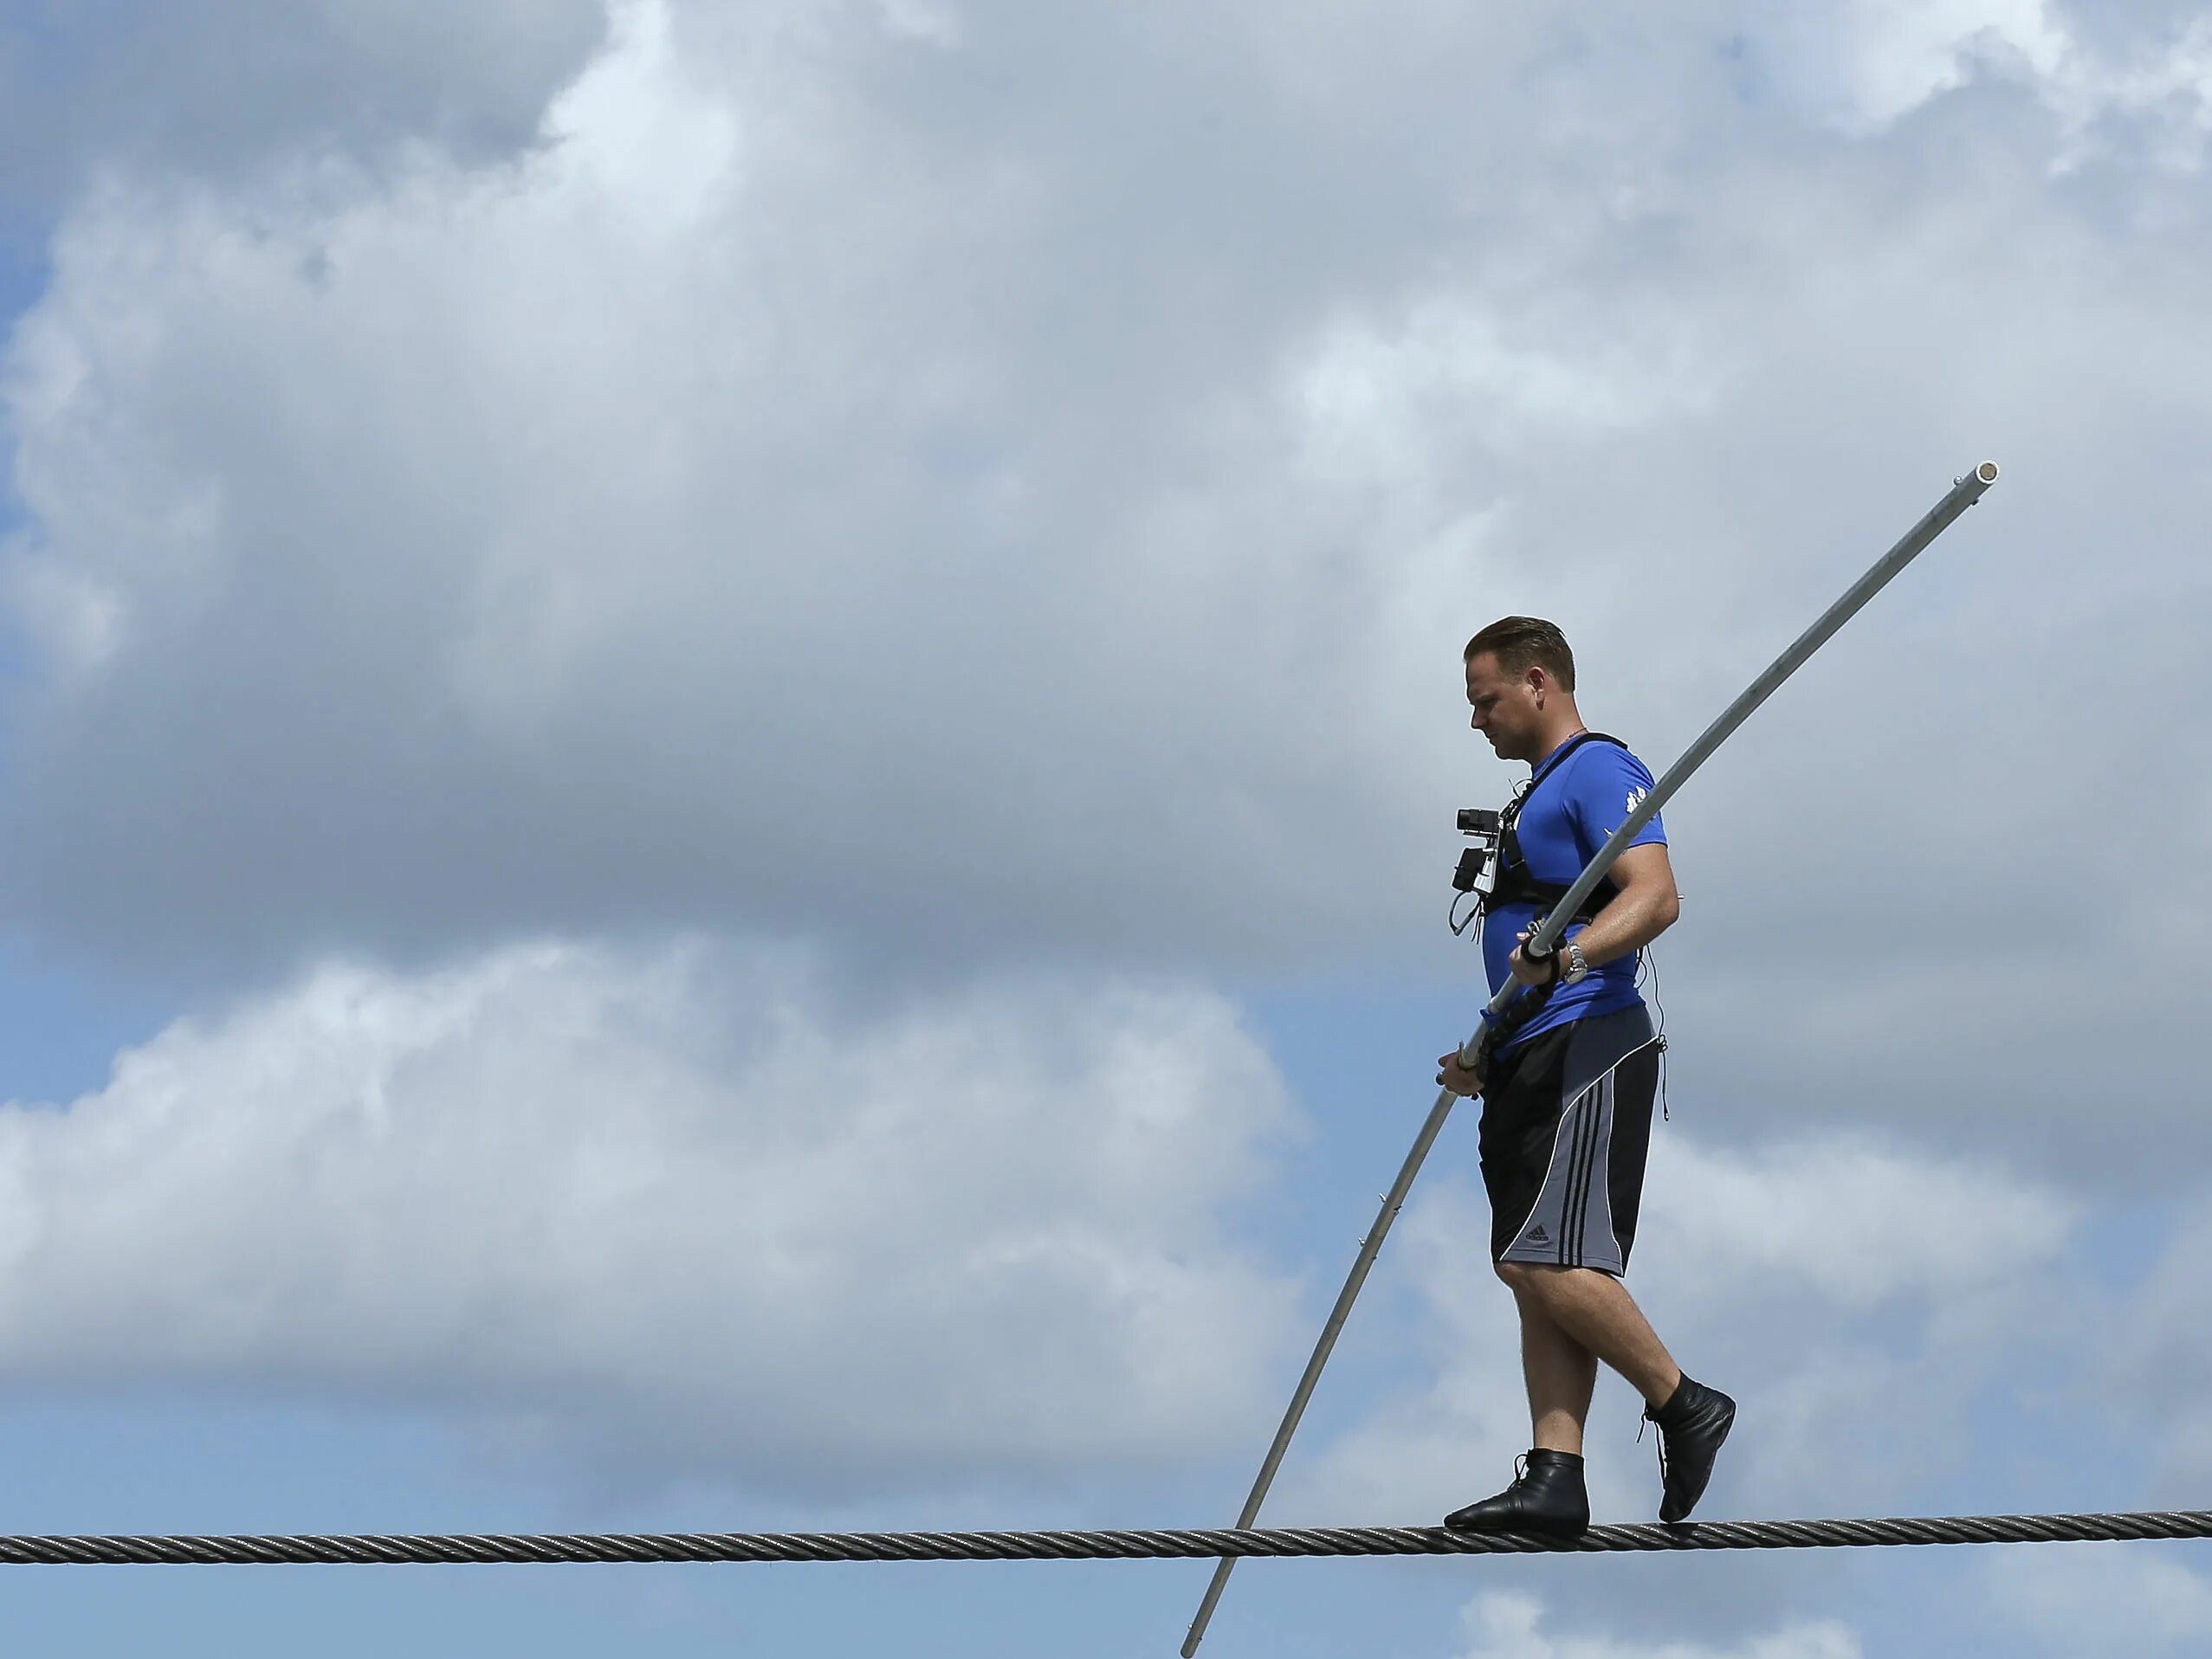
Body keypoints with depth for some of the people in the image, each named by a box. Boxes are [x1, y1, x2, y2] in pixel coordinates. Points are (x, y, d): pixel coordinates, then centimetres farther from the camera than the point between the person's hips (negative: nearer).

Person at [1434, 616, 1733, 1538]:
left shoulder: (1598, 770, -4)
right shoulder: (1540, 796, 27)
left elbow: (1655, 898, -20)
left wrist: (1565, 955, -35)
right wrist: (1486, 1056, 26)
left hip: (1586, 1047, -10)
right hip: (1532, 1063, 10)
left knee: (1546, 1261, -19)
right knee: (1535, 1273, 0)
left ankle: (1683, 1406, -8)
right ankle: (1555, 1479, -6)